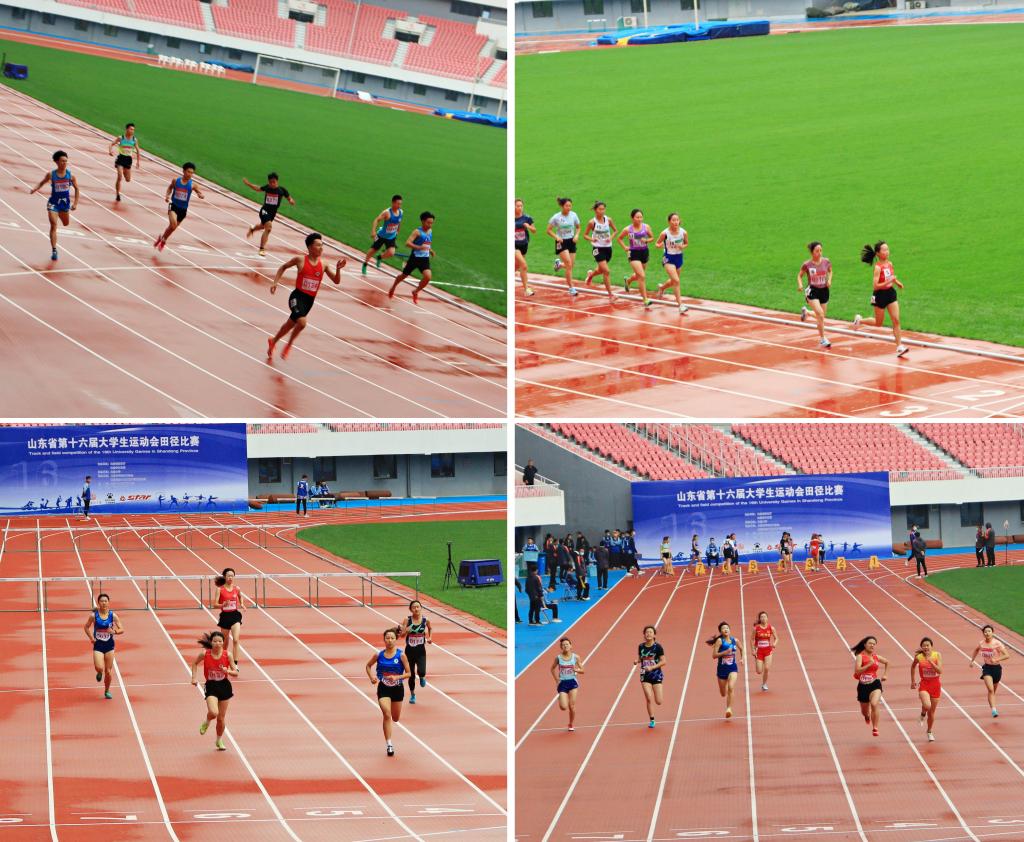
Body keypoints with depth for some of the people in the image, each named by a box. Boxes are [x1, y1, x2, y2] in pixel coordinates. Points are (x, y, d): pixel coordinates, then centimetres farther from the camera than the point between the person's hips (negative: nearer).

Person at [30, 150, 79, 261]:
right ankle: (54, 250, -6)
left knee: (66, 224, 22)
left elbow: (76, 189, 1)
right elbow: (42, 182, 2)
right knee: (53, 226, -10)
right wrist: (34, 190, -17)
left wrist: (75, 203, -2)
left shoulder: (70, 175, -11)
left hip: (65, 202, 3)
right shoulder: (51, 175, -15)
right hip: (53, 203, -3)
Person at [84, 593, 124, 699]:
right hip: (98, 645, -1)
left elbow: (122, 630, -1)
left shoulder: (113, 616, -5)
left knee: (108, 671, 5)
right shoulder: (94, 615, -7)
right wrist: (91, 637, -8)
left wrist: (114, 631, -22)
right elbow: (87, 627, 7)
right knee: (99, 668, -18)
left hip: (109, 645, 1)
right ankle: (99, 673, 21)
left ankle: (107, 691, 26)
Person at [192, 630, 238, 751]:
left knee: (221, 717, 9)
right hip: (211, 687, -2)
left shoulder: (227, 655, -9)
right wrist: (195, 677, -1)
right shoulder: (205, 654, -11)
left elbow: (236, 672, -3)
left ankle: (219, 740, 32)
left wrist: (228, 671, -24)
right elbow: (195, 664, 8)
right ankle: (207, 722, 14)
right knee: (213, 713, -24)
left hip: (224, 686, 2)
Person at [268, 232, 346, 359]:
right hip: (298, 296, -4)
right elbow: (283, 267, 9)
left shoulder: (323, 265, 2)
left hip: (310, 300, 4)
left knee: (290, 324, 16)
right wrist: (275, 282, 0)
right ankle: (289, 345, -1)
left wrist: (338, 269, -13)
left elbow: (336, 281, 5)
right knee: (302, 322, -27)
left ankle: (273, 341, 42)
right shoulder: (300, 260, -7)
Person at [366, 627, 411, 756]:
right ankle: (389, 744, -14)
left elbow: (408, 673, -6)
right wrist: (371, 677, -6)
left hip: (397, 688, 1)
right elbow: (368, 666, 11)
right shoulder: (378, 655, -6)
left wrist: (397, 677, -23)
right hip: (383, 689, -1)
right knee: (387, 714, -20)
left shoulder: (401, 655, -10)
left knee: (395, 718, 14)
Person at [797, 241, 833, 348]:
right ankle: (823, 339, -11)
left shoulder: (826, 262, -5)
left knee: (821, 316, 11)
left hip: (824, 290, 4)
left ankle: (806, 312, 42)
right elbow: (800, 275, 2)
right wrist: (800, 284, -16)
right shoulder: (807, 265, -12)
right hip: (812, 291, -4)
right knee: (820, 314, -19)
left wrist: (829, 280, -3)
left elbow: (830, 271, 15)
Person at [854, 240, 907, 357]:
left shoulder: (890, 264, 0)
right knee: (878, 324, 11)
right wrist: (888, 281, -30)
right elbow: (875, 286, -23)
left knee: (896, 320, -3)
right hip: (880, 295, -6)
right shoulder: (878, 267, -20)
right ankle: (859, 319, 37)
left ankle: (899, 346, -2)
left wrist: (897, 282, 5)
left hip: (890, 293, 6)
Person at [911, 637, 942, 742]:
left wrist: (930, 661, -27)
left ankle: (930, 732, 32)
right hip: (924, 684, -1)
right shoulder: (918, 657, -7)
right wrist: (913, 681, 16)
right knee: (927, 705, -28)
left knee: (932, 711, 11)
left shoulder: (937, 655, -8)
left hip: (935, 684, 1)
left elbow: (940, 671, -16)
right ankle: (923, 714, 9)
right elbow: (913, 667, 13)